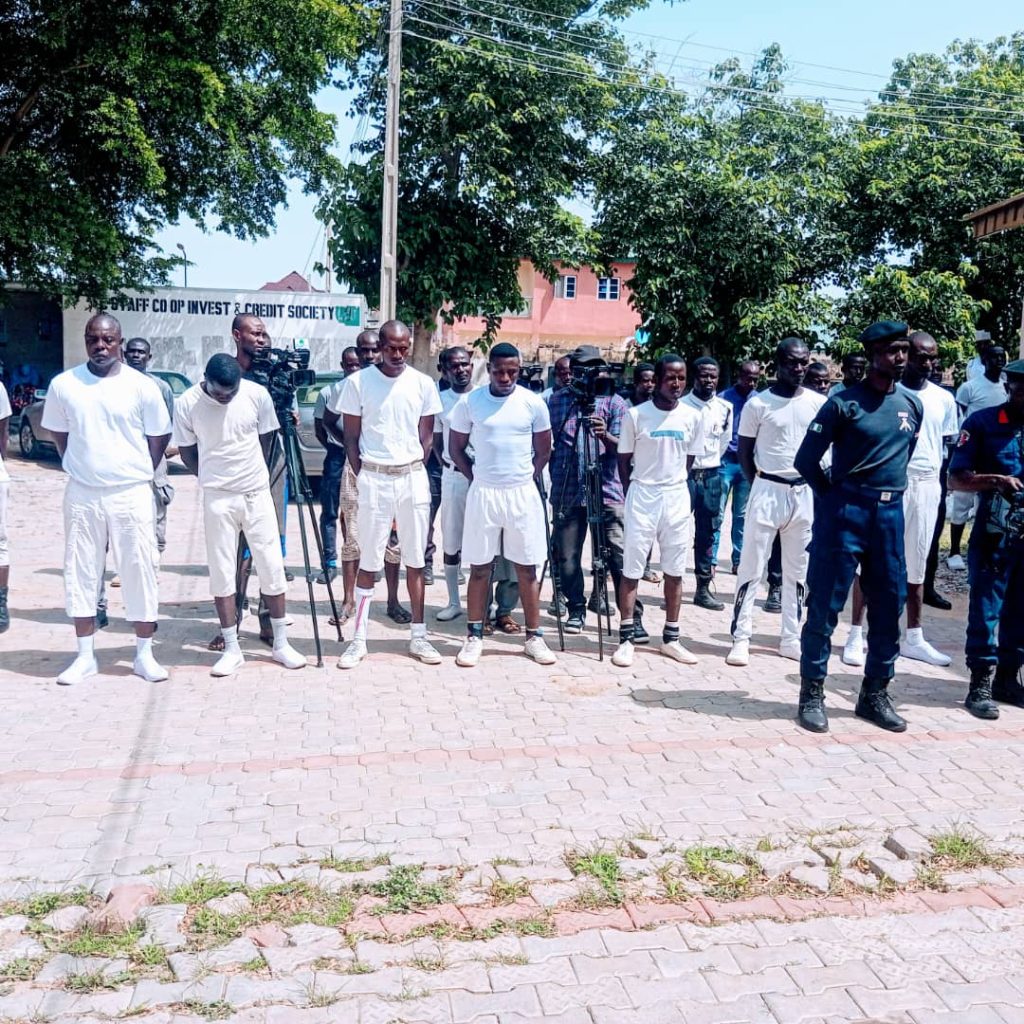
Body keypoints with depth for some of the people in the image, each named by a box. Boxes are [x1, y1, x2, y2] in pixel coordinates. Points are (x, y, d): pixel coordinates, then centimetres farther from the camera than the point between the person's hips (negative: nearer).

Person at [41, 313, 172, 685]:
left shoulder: (142, 386, -4)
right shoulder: (63, 385, 1)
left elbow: (159, 437, 5)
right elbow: (58, 434, 13)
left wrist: (138, 473, 6)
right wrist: (82, 468, 9)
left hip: (132, 495, -2)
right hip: (81, 495, 2)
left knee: (139, 571, 2)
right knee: (81, 573, 7)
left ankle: (144, 654, 13)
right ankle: (85, 656, 18)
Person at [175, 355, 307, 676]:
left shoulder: (257, 395, -8)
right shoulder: (187, 403, -10)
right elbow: (186, 451, 3)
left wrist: (251, 473, 9)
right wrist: (214, 476, 6)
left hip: (257, 493, 1)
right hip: (217, 498, -1)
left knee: (272, 567, 4)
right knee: (222, 573, 3)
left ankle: (281, 643, 15)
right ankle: (232, 649, 13)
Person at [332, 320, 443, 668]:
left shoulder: (423, 383, 4)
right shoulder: (358, 382, -2)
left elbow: (426, 435, 10)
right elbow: (351, 437, 2)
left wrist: (412, 470, 2)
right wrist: (361, 477, -4)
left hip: (413, 478, 2)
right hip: (373, 478, -2)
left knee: (415, 559, 7)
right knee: (368, 561, 2)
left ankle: (418, 636, 15)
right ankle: (359, 639, 9)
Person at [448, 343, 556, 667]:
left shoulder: (533, 403, -1)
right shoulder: (469, 402, -3)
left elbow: (543, 450, 10)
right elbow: (456, 448, 7)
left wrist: (525, 478, 6)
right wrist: (476, 478, 3)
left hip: (523, 493, 1)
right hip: (483, 493, 0)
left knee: (527, 567, 5)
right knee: (480, 567, 5)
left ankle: (534, 637, 14)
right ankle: (474, 636, 14)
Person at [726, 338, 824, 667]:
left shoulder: (819, 403, 3)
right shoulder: (758, 404, -4)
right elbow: (744, 453, 2)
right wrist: (761, 486, 1)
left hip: (804, 493, 3)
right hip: (768, 490, -3)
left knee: (797, 571, 10)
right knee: (751, 568, -1)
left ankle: (791, 638, 19)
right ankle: (741, 637, 5)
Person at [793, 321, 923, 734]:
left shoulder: (912, 405, 9)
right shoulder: (844, 403, -8)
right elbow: (806, 460, -6)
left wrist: (887, 493, 16)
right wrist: (834, 497, 2)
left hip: (890, 513, 6)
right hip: (845, 511, -5)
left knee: (888, 606, 9)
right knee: (826, 604, -1)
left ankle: (875, 694, 22)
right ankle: (812, 692, 9)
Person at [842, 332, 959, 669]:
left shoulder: (944, 399, 11)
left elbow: (947, 445, 17)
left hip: (926, 485, 4)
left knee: (917, 562, 10)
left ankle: (914, 637, 19)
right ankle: (856, 634, 5)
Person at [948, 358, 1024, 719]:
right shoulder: (982, 422, -4)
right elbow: (956, 479, -7)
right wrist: (995, 480, -23)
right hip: (994, 534, -4)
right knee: (985, 610, 0)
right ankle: (980, 684, 8)